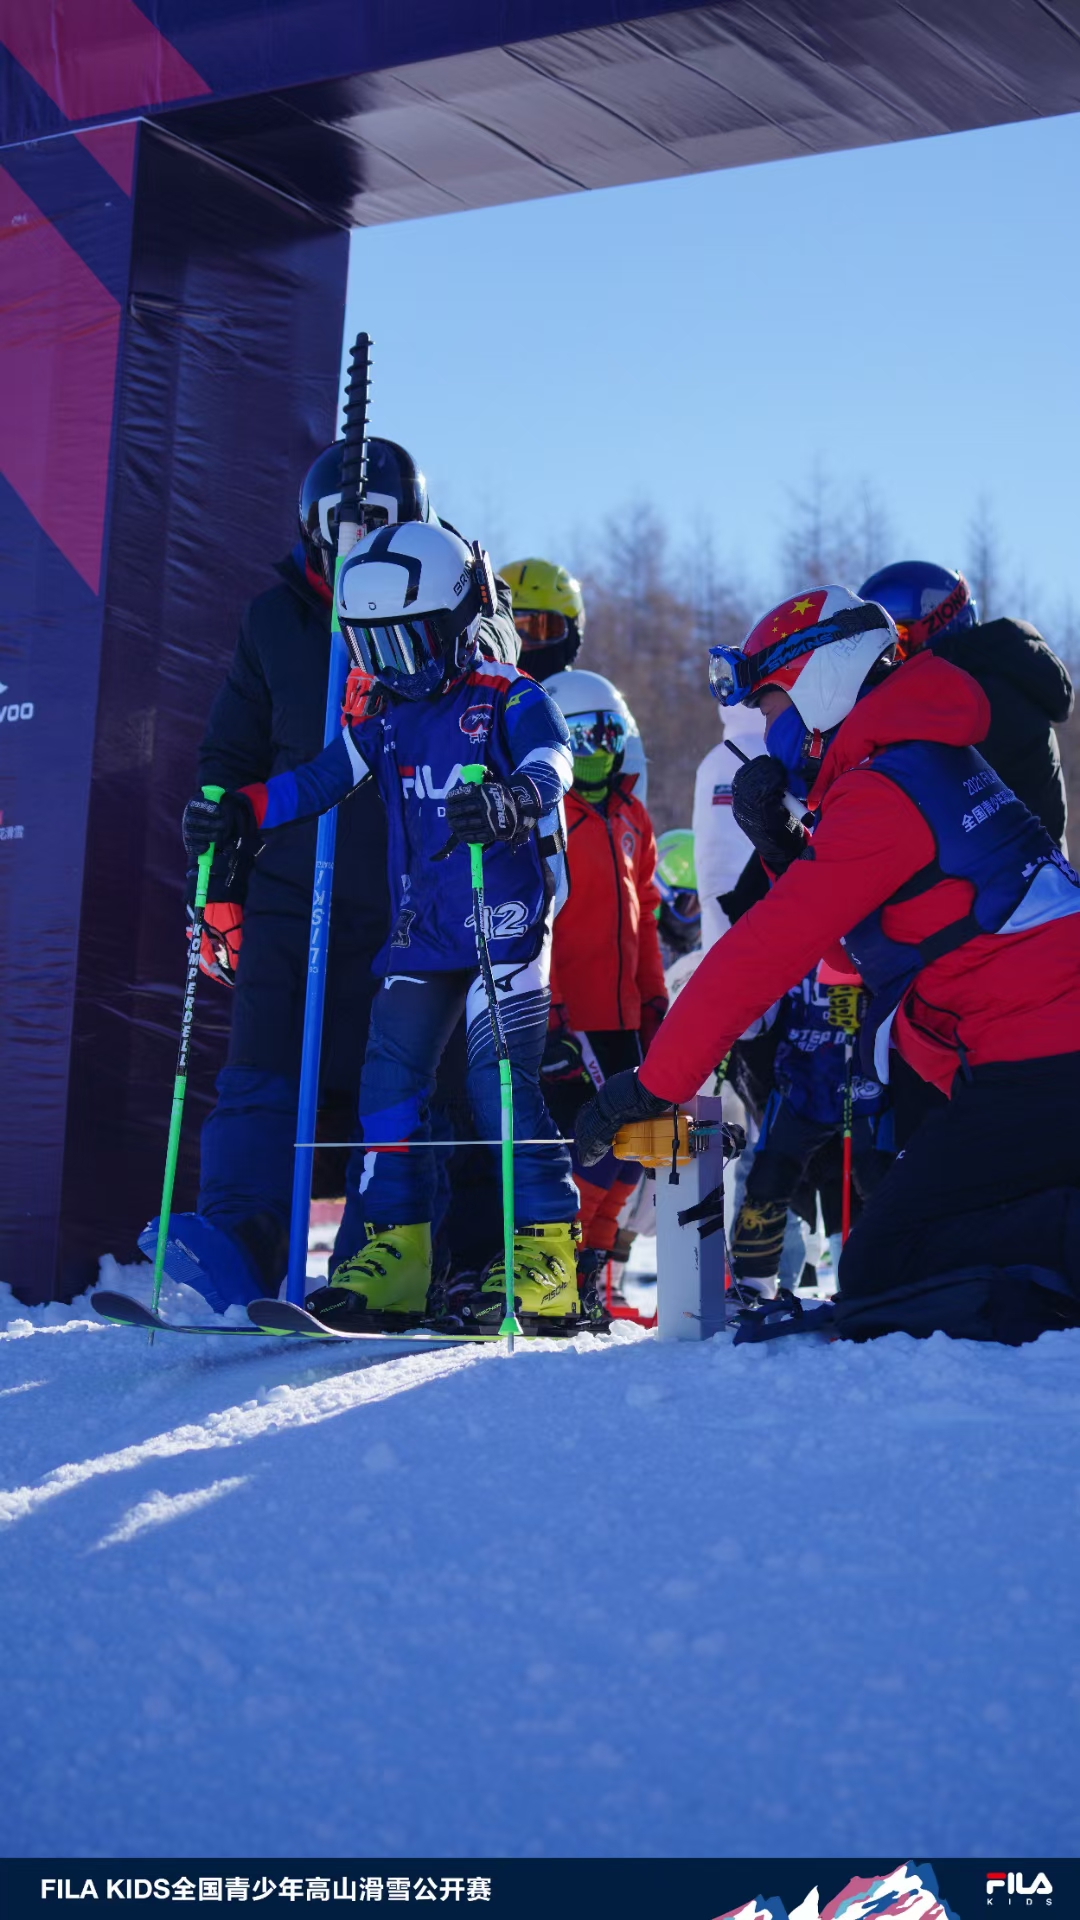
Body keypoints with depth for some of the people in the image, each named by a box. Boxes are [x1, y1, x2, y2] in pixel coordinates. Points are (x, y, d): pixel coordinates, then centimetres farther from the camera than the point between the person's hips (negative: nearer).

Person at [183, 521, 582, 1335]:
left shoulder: (512, 700, -5)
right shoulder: (386, 717, 13)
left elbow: (550, 763, -22)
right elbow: (319, 780, 15)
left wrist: (509, 802, -44)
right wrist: (238, 812, 0)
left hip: (505, 923, -6)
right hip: (420, 931, 6)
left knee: (500, 1078, -12)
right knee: (390, 1076, 1)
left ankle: (546, 1255, -4)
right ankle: (391, 1255, 6)